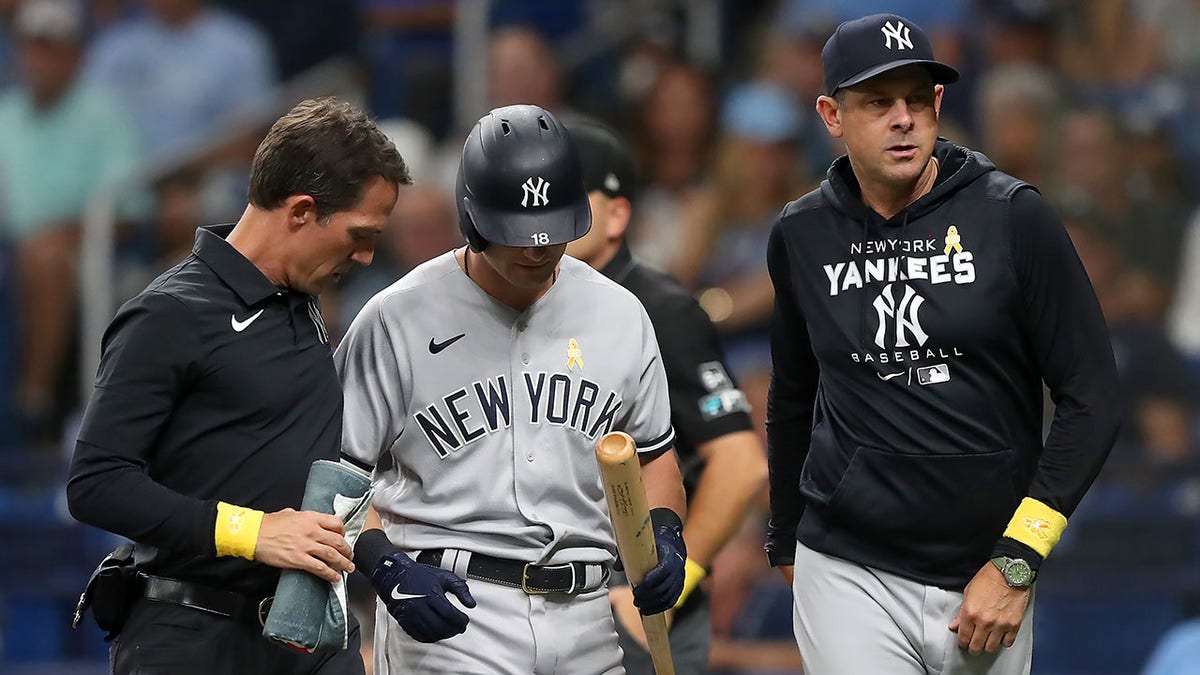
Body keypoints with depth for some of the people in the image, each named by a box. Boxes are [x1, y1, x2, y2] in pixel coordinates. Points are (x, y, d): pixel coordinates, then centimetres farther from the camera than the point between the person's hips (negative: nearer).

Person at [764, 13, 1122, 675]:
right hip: (848, 576, 1)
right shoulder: (802, 235, 5)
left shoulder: (1012, 217, -5)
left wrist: (1017, 560, -11)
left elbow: (1091, 398, -5)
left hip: (990, 572, -1)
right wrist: (785, 538, 27)